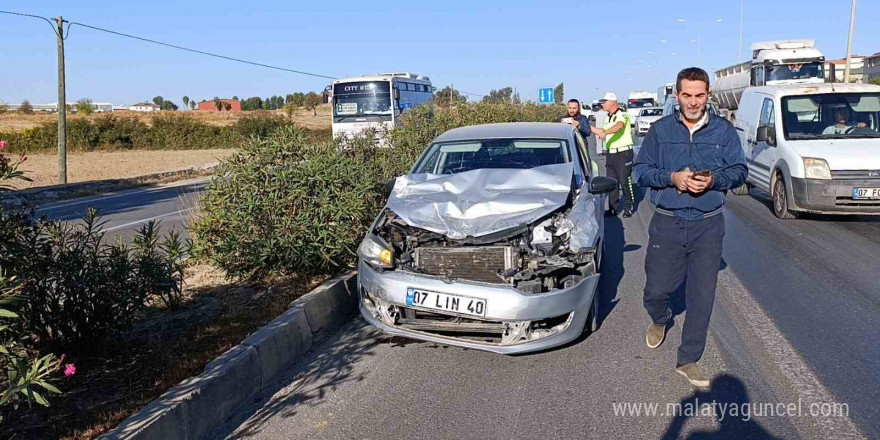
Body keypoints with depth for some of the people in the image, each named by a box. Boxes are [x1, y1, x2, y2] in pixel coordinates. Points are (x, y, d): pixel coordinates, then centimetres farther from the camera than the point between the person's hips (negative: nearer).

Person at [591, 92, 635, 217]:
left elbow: (619, 126, -32)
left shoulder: (622, 115, -11)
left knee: (625, 181, -5)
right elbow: (604, 131, 23)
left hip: (623, 152, -8)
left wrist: (604, 132, -48)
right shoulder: (608, 118, 18)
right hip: (611, 154, 8)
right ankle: (613, 208, 14)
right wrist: (590, 128, 11)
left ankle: (628, 208, 5)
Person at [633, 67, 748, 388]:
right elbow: (641, 170, 2)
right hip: (667, 223, 0)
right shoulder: (660, 130, 2)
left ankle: (688, 360, 16)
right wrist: (672, 178, -16)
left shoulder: (724, 131, 3)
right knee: (656, 290, 5)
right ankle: (660, 320, 42)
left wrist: (713, 180, -15)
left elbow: (739, 170, 5)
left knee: (702, 296, 2)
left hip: (707, 225, 1)